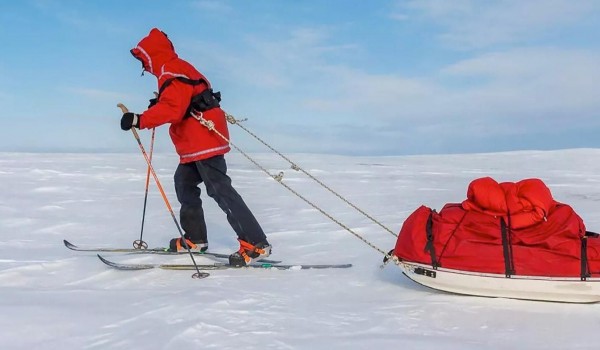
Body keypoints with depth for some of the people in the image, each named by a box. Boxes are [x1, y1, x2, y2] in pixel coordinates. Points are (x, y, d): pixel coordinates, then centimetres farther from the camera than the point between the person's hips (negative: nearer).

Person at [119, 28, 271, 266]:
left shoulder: (172, 74, -14)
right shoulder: (174, 71, 19)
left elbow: (172, 109, -27)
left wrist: (140, 120, -27)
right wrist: (159, 105, 11)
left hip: (204, 140, -11)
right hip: (194, 143, 11)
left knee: (220, 190, -12)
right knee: (184, 182, 19)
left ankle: (256, 244, -13)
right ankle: (195, 238, 26)